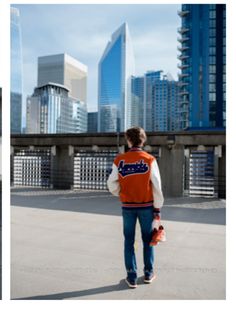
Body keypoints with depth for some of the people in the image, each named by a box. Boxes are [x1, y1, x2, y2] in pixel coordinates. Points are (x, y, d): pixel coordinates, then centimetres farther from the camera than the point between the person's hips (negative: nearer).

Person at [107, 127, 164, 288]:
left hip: (128, 206, 1)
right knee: (148, 240, 16)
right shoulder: (150, 160, -9)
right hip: (146, 206, 0)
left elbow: (112, 184, -4)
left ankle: (132, 277, 17)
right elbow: (156, 186, -9)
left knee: (129, 241, 12)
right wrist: (158, 208, 0)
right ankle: (149, 274, 28)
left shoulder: (119, 160, -6)